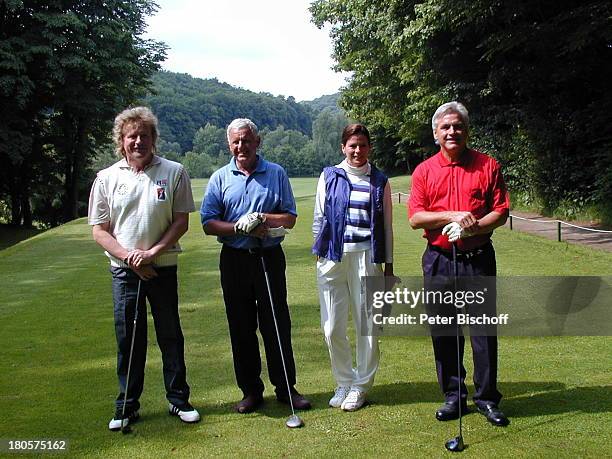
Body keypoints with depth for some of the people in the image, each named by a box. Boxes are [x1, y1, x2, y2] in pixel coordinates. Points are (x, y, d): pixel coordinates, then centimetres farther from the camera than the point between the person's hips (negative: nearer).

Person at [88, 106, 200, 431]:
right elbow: (99, 230, 2)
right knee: (128, 338, 7)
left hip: (163, 267, -1)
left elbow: (181, 221, -2)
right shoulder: (106, 178, 2)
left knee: (170, 335, 8)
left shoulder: (173, 172, -1)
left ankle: (178, 400, 21)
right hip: (124, 270, 1)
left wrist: (152, 252, -13)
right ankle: (127, 406, 21)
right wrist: (129, 257, -10)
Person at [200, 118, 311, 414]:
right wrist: (240, 226, -15)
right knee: (241, 327, 6)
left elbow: (290, 218, 4)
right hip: (234, 259, 1)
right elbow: (208, 223, 0)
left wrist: (264, 219, -14)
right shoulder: (220, 178, 7)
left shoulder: (276, 174, 6)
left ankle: (285, 387, 14)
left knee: (277, 324, 2)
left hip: (270, 257, -1)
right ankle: (251, 390, 18)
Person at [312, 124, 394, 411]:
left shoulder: (380, 181, 8)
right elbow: (319, 218, 10)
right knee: (332, 327, 3)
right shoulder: (329, 177, 7)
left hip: (366, 257, 0)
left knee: (367, 324, 3)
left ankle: (361, 385, 20)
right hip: (332, 258, 1)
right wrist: (320, 253, 5)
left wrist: (388, 266, 8)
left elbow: (387, 226, 9)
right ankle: (343, 382, 22)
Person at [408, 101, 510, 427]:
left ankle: (486, 397, 16)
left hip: (479, 258, -1)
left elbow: (501, 212, 0)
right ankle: (453, 395, 20)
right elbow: (415, 218, -2)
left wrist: (472, 227, -17)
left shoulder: (488, 166, 4)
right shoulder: (424, 171, 6)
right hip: (439, 260, 1)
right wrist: (452, 216, -15)